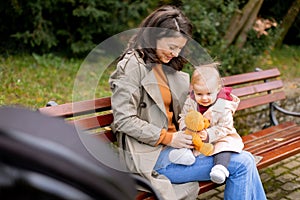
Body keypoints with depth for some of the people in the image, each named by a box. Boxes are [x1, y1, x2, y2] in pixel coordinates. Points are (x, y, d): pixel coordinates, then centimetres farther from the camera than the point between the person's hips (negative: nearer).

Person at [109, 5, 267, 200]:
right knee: (242, 165, -14)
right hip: (151, 156, -8)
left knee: (245, 161, -8)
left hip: (171, 143, 8)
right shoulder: (132, 65, -10)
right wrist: (167, 138, -14)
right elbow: (123, 120, -15)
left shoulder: (167, 67, 15)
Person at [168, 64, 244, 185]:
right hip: (196, 138, 4)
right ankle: (184, 151, -45)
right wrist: (186, 129, -21)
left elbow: (224, 128, -18)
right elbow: (183, 118, 3)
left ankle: (220, 166, -49)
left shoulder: (223, 107, -18)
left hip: (218, 138, -4)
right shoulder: (190, 102, -7)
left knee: (226, 143, -32)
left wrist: (208, 135, -33)